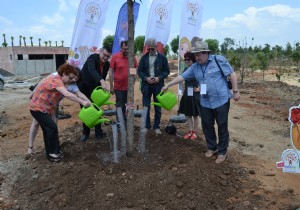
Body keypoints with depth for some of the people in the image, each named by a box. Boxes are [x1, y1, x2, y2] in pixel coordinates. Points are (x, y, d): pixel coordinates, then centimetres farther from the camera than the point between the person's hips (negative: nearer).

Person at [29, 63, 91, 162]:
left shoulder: (58, 80, 7)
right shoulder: (56, 80, -27)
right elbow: (67, 94, -41)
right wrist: (82, 102, -44)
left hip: (43, 108, 10)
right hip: (38, 108, -10)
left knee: (48, 130, 16)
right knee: (52, 128, -15)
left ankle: (50, 153, 28)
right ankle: (52, 153, -1)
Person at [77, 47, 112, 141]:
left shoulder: (107, 64, -7)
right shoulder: (92, 57, -25)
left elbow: (103, 77, 3)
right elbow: (91, 70, -46)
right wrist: (102, 81, -61)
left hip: (94, 89, 4)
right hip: (84, 88, -4)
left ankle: (98, 133, 15)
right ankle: (85, 133, 21)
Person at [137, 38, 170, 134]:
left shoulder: (162, 57, 0)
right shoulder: (144, 57, 4)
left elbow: (167, 71, 2)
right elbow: (139, 71, 5)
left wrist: (159, 77, -14)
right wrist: (146, 78, -12)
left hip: (158, 85, -1)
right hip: (146, 85, 1)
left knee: (158, 108, 7)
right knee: (146, 107, 6)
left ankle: (157, 127, 19)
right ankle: (146, 126, 19)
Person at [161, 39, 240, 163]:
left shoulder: (219, 60, -8)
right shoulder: (195, 67, 6)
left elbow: (232, 74, -6)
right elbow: (182, 76, 8)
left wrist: (235, 91, -7)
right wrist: (167, 85, 7)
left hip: (221, 100, -5)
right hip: (205, 102, 5)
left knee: (222, 127, 5)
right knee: (207, 126, 12)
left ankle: (222, 152, 22)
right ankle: (212, 147, 33)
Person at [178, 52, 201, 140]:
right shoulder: (185, 69, 7)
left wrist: (199, 89, -22)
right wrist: (183, 92, 13)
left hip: (195, 95, -5)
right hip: (186, 94, 6)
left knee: (195, 115, 6)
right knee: (188, 114, 10)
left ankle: (194, 132, 17)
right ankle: (190, 131, 21)